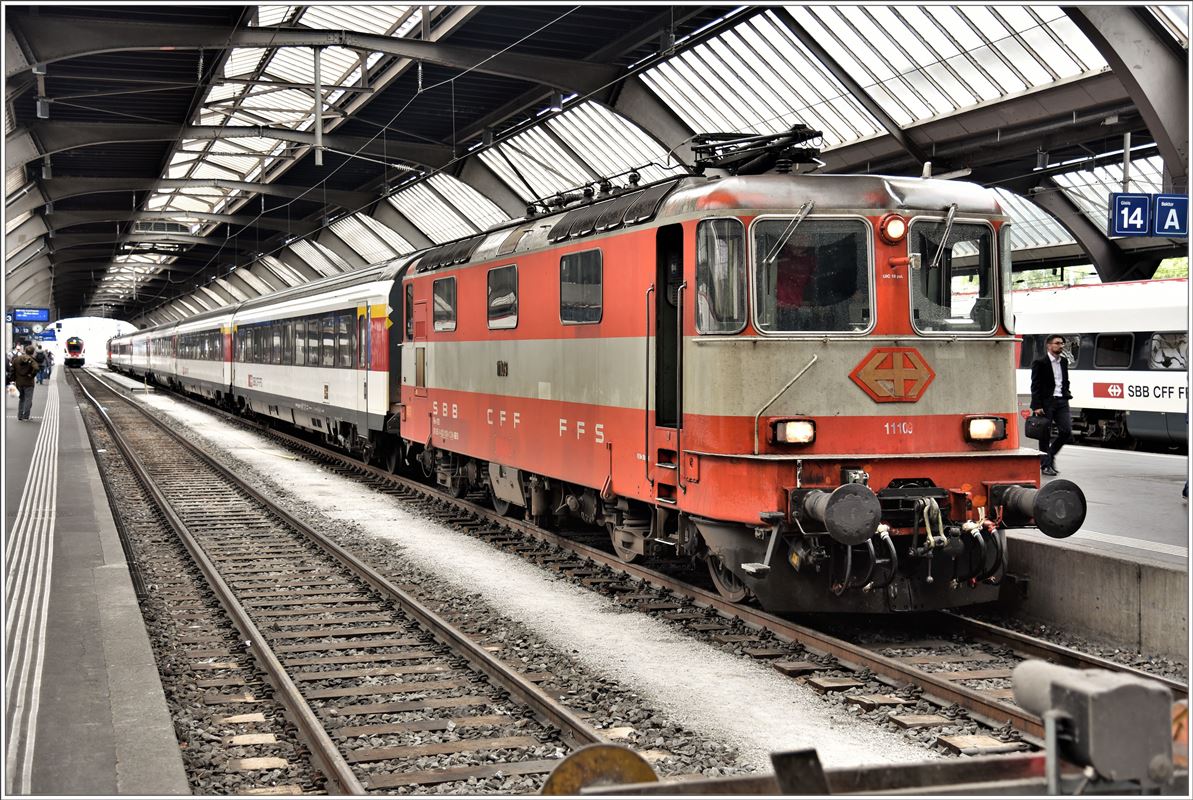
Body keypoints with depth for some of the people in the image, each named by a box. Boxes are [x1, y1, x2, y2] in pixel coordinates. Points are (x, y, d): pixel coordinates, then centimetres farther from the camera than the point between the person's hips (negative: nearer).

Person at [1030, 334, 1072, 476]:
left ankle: (1050, 455, 19)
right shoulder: (1040, 363, -6)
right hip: (1046, 402, -6)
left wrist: (1067, 394, 8)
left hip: (1061, 401, 6)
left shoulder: (1064, 361, 15)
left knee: (1067, 431, -2)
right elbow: (1035, 386, -9)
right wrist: (1037, 406, -15)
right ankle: (1045, 465, 8)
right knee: (1045, 435, 0)